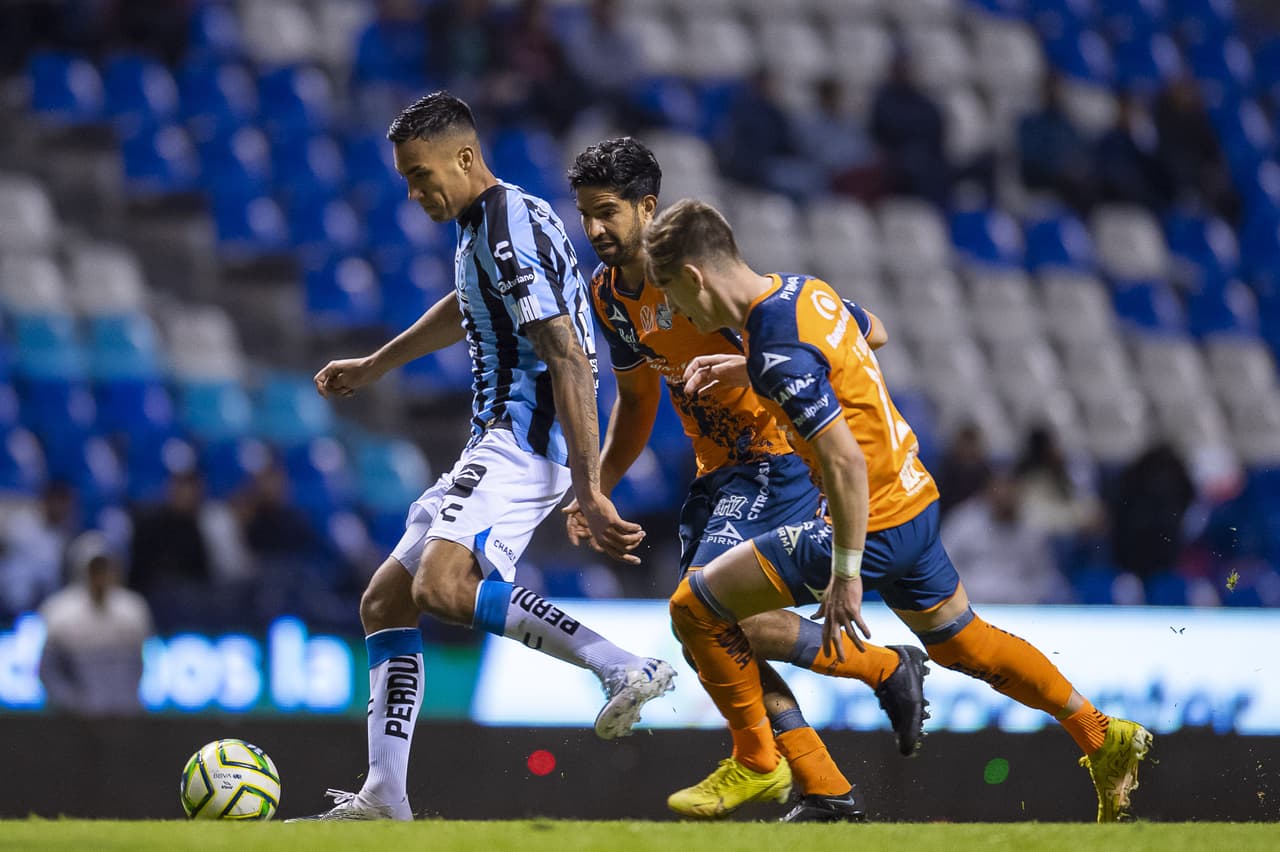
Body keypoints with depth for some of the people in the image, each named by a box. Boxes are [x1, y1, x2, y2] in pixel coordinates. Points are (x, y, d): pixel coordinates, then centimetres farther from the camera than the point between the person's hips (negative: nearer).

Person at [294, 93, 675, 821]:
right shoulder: (482, 224, 16)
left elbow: (570, 362, -21)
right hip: (498, 444, 11)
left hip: (525, 440, -11)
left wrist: (590, 490, -25)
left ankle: (625, 670, -33)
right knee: (384, 601, 10)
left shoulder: (512, 233, -16)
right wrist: (375, 366, 50)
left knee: (442, 586, -31)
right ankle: (384, 798, 7)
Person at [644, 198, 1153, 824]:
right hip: (916, 498, 9)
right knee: (961, 641, 28)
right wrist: (729, 368, 25)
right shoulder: (805, 289, 3)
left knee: (696, 606, -3)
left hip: (871, 525, -9)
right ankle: (1102, 737, 35)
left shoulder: (777, 353, -25)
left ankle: (756, 764, 9)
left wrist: (845, 573, -22)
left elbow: (845, 461, -28)